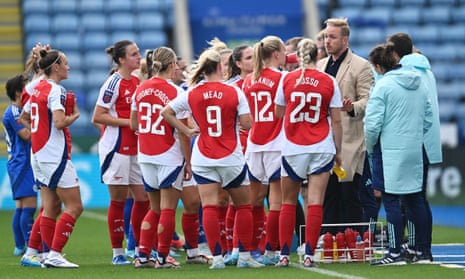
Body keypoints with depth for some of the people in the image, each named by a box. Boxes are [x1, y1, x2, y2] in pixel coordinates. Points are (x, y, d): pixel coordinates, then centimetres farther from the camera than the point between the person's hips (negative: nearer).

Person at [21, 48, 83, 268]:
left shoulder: (37, 89, 12)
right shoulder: (56, 91, -14)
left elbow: (25, 116, 25)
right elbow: (59, 122, -24)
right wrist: (75, 115, -7)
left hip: (38, 155, 9)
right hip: (55, 155, -9)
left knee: (50, 209, 10)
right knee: (75, 206, -6)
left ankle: (51, 255, 9)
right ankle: (54, 255, -10)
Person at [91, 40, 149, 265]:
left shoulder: (136, 82, 11)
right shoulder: (114, 83, -12)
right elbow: (97, 117, -16)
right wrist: (128, 122, -17)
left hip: (135, 149, 7)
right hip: (116, 148, -7)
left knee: (143, 198, 6)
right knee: (118, 200, -1)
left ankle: (140, 248, 16)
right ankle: (117, 252, 6)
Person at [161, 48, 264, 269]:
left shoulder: (192, 93, -1)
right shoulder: (234, 92, -7)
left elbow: (166, 112, -1)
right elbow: (246, 123, -9)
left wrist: (186, 131, 4)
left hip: (203, 159, 1)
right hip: (231, 159, -1)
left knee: (209, 207, -4)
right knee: (243, 205, 13)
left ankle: (217, 257, -12)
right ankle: (244, 256, 13)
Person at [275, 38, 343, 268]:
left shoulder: (287, 80, -1)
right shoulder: (329, 82, -2)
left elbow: (278, 113, 9)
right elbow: (336, 121, 0)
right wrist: (338, 150, 9)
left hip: (292, 148, 1)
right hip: (321, 149, -1)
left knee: (288, 203, 9)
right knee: (315, 202, -1)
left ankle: (284, 254, 7)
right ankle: (309, 255, -6)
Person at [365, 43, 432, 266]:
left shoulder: (383, 85, -11)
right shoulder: (419, 84, 9)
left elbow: (373, 123, -13)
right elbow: (428, 118, 14)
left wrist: (370, 147, 2)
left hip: (391, 151, -7)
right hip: (415, 150, 7)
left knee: (391, 199, -3)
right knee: (414, 197, 13)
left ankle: (395, 252, -6)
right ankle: (421, 250, 16)